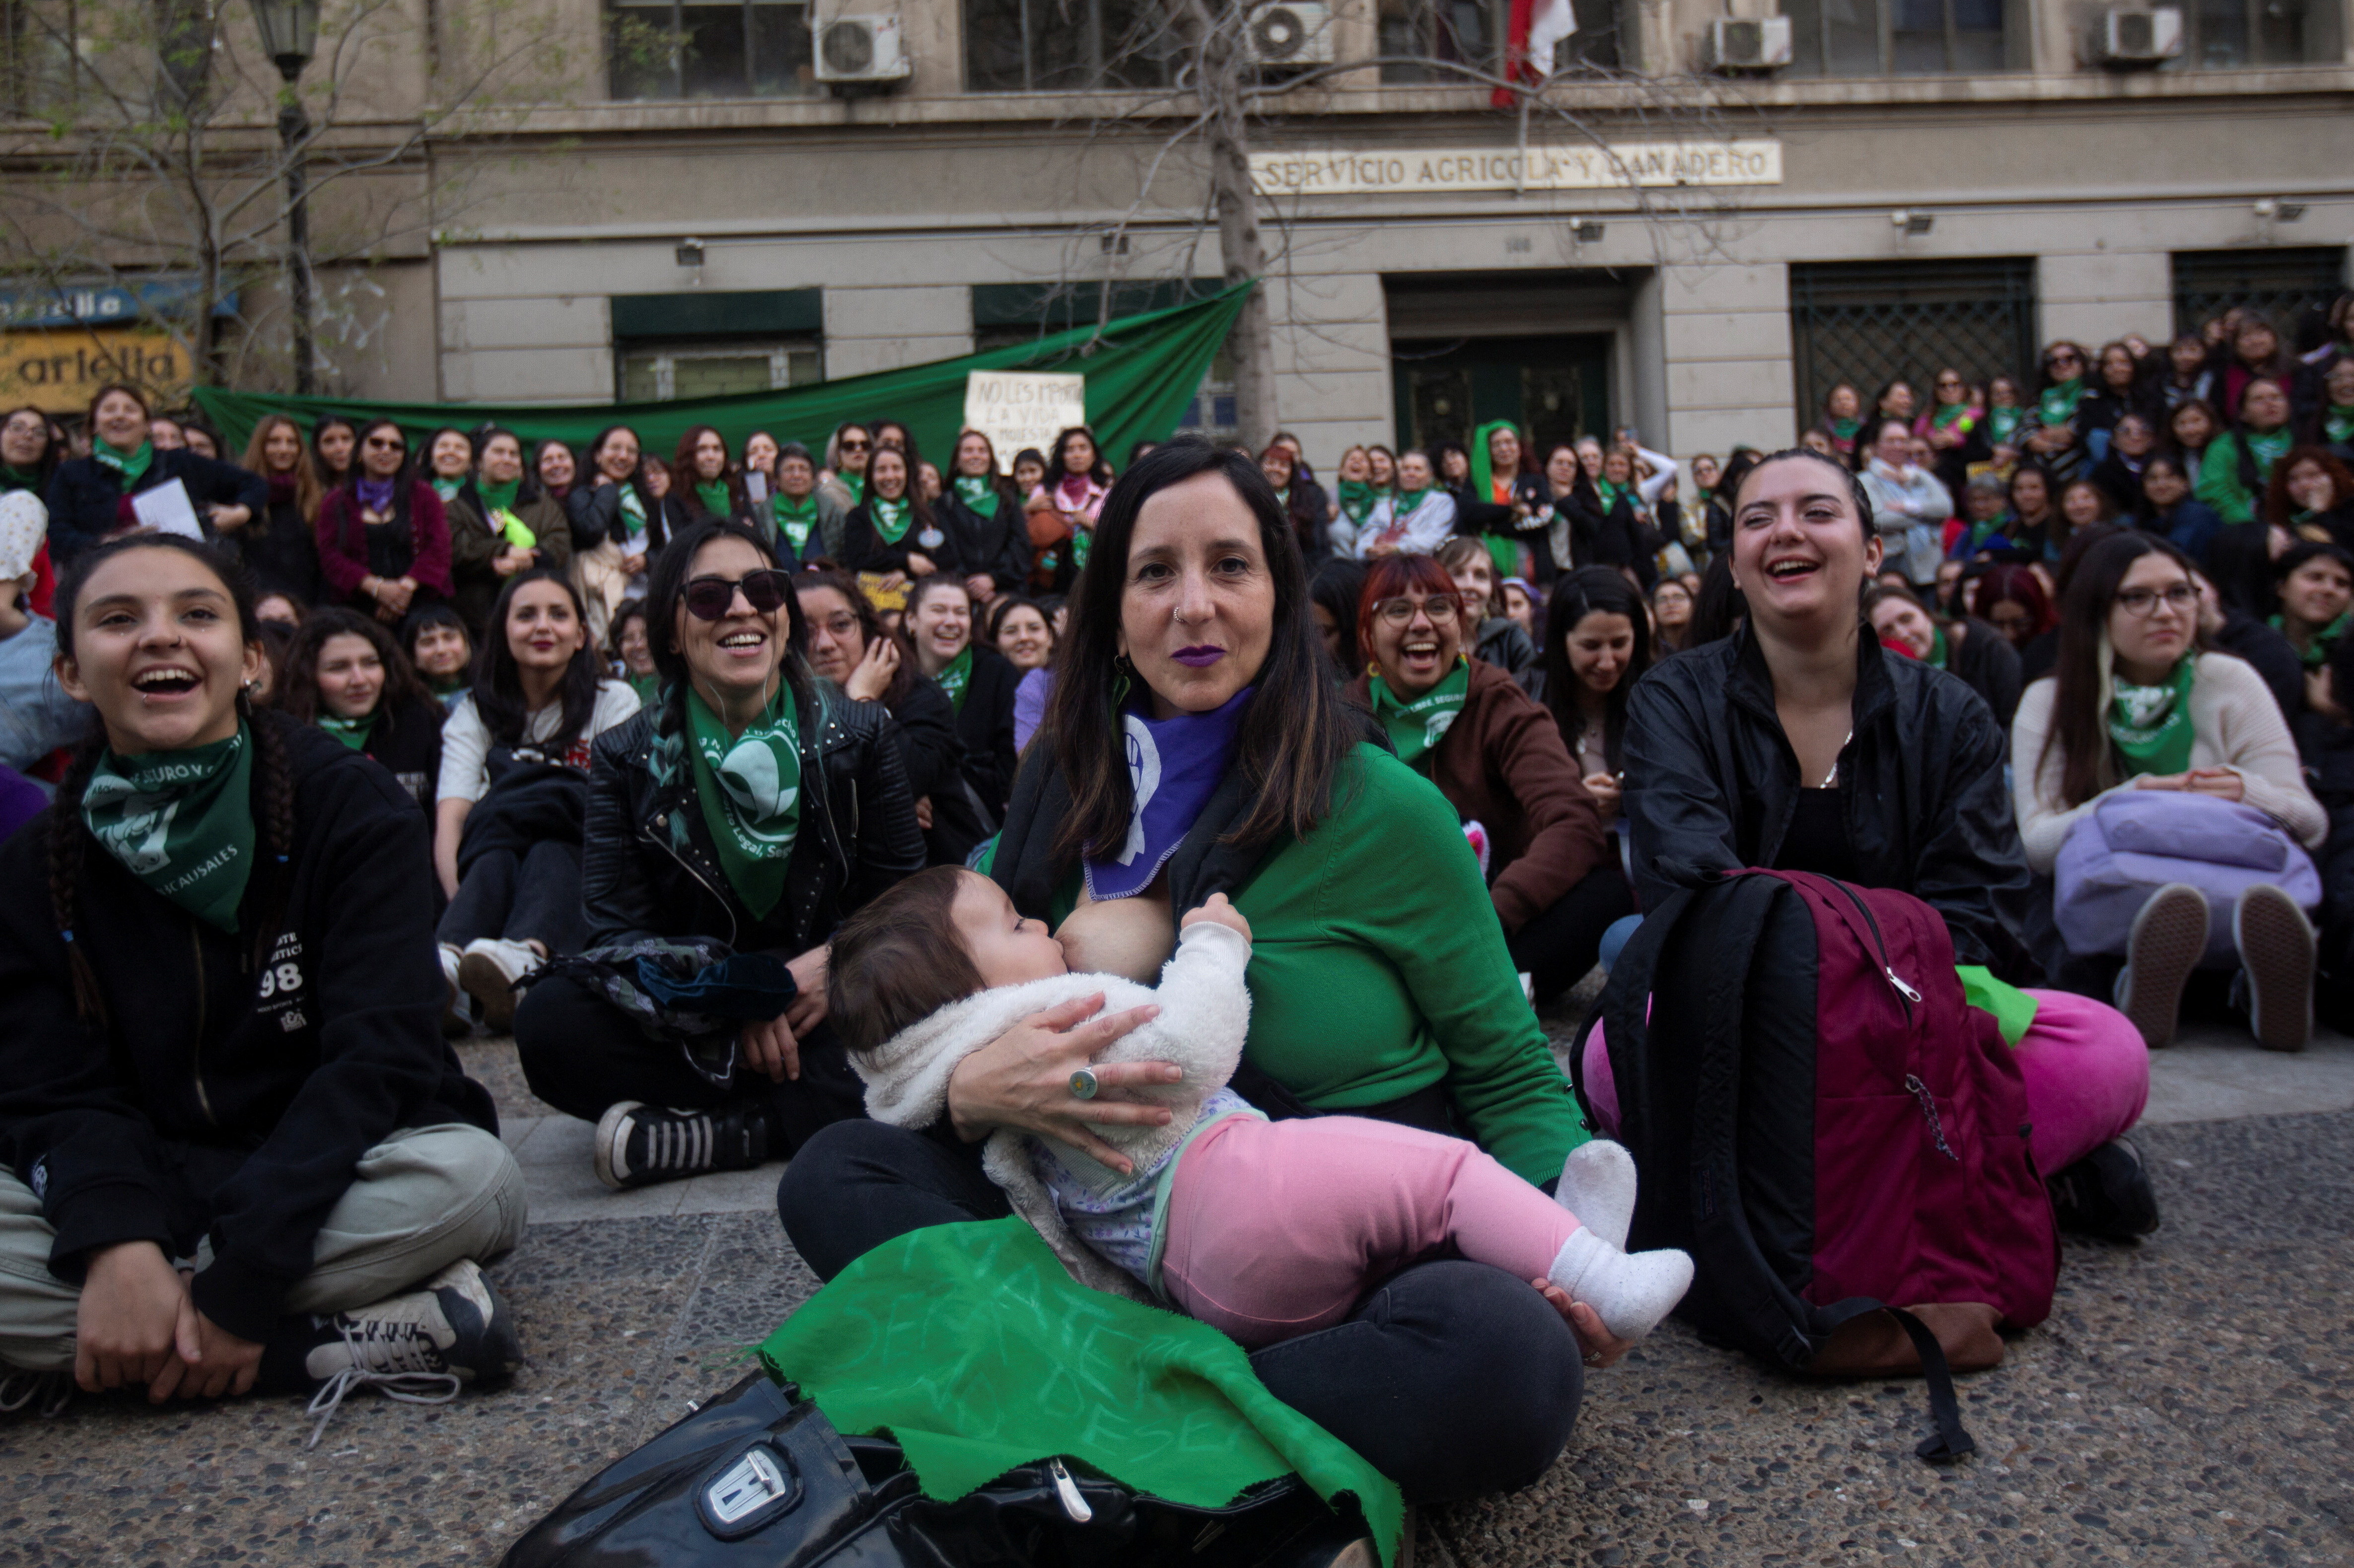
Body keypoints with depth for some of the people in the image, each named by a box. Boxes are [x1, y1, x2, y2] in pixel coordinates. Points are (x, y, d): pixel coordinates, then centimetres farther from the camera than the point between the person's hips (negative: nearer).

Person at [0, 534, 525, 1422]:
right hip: (144, 1191, 2)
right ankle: (348, 1345, -26)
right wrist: (117, 1246, -29)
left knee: (469, 1176, -34)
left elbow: (374, 1056, -16)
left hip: (326, 1178, -2)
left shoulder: (352, 808, -8)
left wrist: (241, 1282, -27)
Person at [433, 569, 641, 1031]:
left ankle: (525, 955, -67)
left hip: (576, 865, -1)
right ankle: (446, 962, -64)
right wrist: (462, 904, -25)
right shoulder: (475, 714, 13)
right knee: (494, 862, -34)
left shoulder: (615, 703, 10)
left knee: (550, 856, -36)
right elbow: (449, 820, -4)